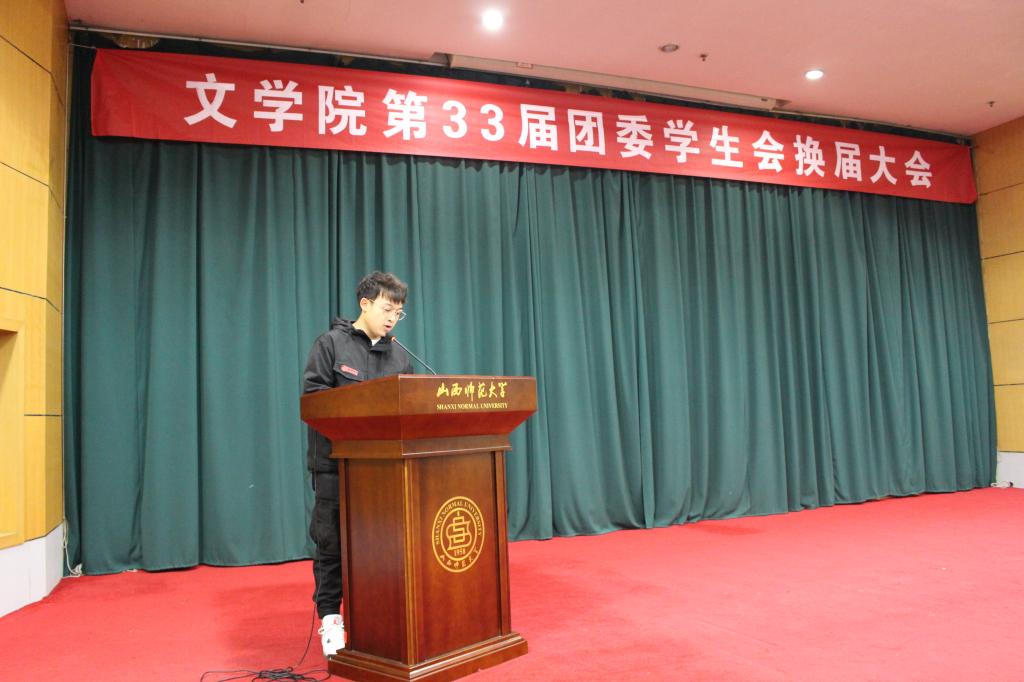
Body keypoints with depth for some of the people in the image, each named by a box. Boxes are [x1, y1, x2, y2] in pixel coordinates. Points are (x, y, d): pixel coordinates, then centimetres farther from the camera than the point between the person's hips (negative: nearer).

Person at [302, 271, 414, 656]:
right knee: (332, 541, 3)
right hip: (337, 460, -4)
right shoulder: (331, 343, -1)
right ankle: (330, 619, 17)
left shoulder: (399, 355, 13)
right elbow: (313, 394, -9)